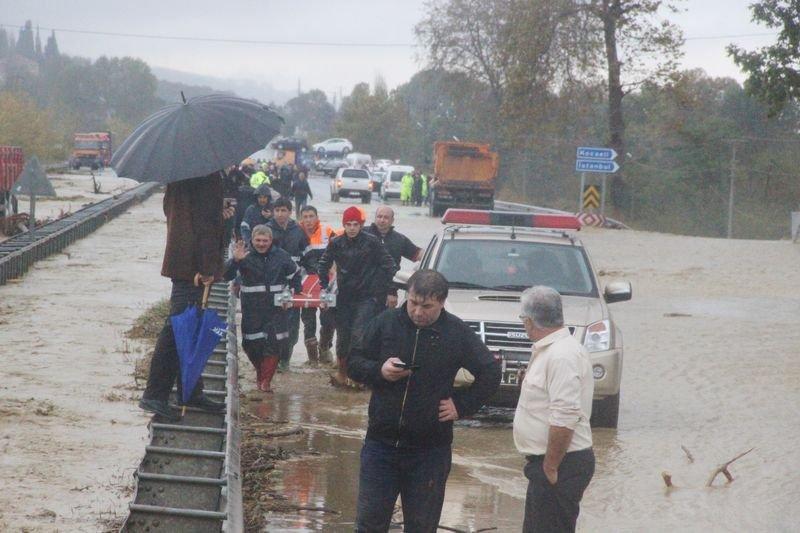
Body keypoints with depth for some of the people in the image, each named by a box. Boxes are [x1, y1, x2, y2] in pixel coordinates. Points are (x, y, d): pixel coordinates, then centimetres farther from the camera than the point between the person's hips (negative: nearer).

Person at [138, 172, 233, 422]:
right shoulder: (209, 175, -17)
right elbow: (207, 221, -21)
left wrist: (220, 215, 24)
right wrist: (208, 266, -22)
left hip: (180, 260, 10)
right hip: (193, 264, -10)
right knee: (177, 328, -6)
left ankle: (191, 391, 25)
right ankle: (155, 395, -3)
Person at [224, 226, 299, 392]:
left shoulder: (281, 256, 5)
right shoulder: (245, 256, -2)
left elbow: (295, 275, 21)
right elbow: (227, 276, -14)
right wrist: (235, 260, -30)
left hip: (276, 308, 1)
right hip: (252, 309, -1)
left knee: (274, 344, -6)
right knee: (251, 344, 0)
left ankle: (266, 380, 3)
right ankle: (260, 371, 29)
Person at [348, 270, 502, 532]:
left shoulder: (458, 333, -3)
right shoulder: (386, 322, 0)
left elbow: (490, 373, 3)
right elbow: (354, 362, 6)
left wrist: (461, 405, -6)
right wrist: (380, 371, -14)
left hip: (430, 450, -1)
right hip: (381, 442, 1)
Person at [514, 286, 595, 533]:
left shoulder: (562, 355, -20)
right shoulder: (551, 350, 14)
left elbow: (564, 418, -27)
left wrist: (551, 468, -21)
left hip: (562, 466, -11)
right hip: (547, 462, 11)